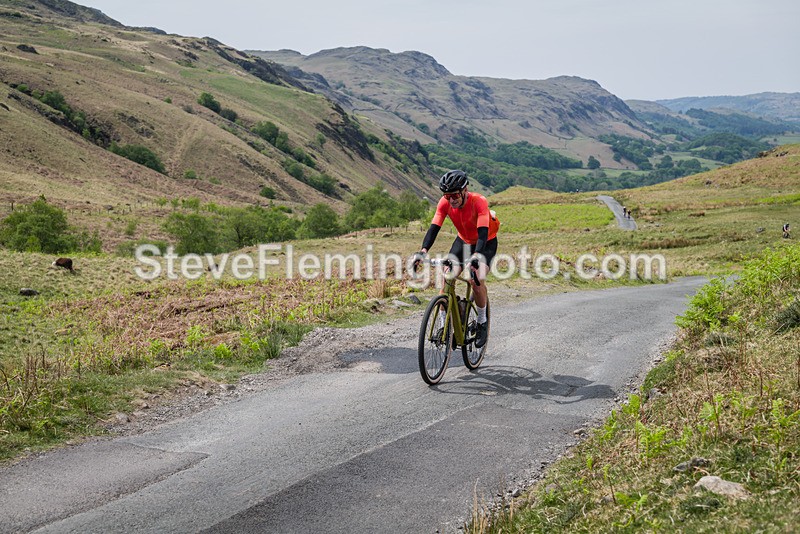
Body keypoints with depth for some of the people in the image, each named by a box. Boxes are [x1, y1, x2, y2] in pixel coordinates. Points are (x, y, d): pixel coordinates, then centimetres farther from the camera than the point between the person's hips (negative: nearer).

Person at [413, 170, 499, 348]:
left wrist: (476, 256, -58)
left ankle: (482, 323, -1)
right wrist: (422, 251, -44)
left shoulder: (479, 202, -33)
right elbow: (434, 228, -28)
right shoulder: (445, 203, -22)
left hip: (486, 242, -4)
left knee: (477, 280, -25)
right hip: (463, 240, 4)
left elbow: (483, 233, -42)